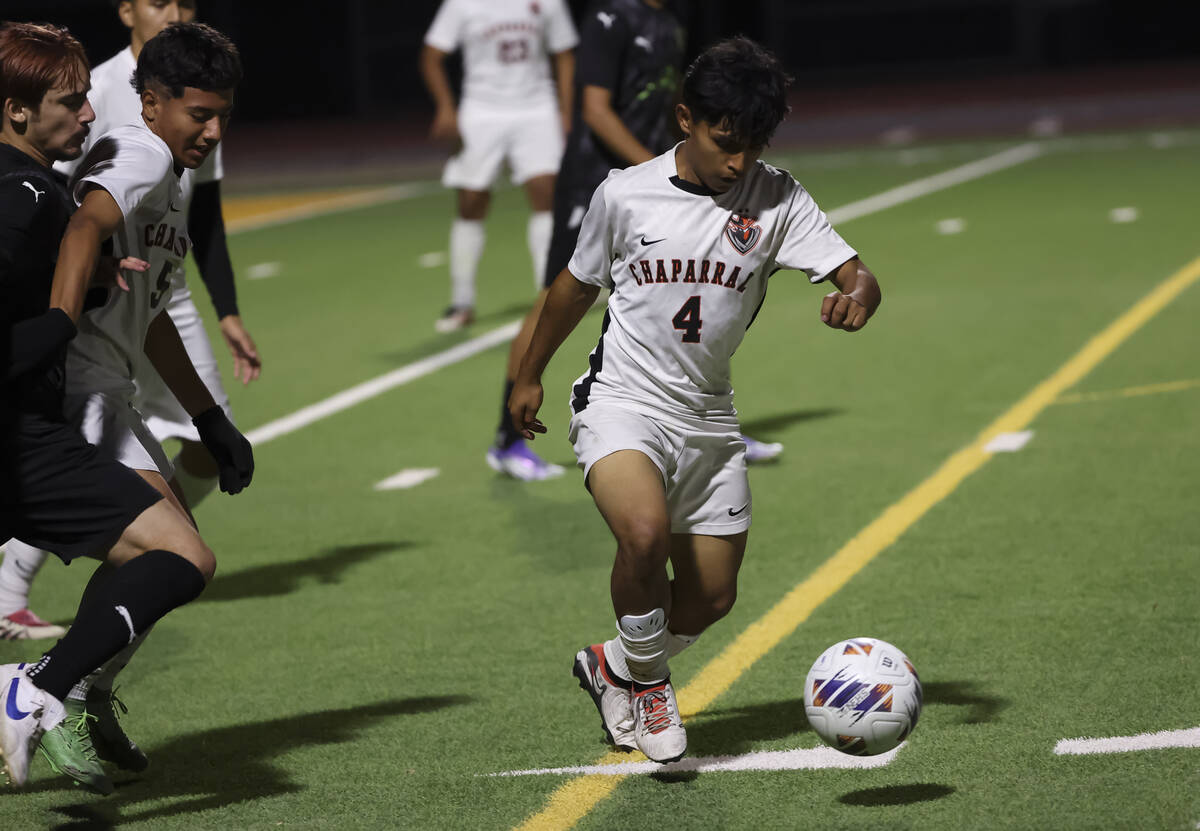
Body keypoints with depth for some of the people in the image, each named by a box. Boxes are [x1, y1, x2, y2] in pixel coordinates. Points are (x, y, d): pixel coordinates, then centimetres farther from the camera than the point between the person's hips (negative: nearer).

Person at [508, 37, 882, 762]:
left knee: (712, 598, 7)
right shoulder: (625, 195, -8)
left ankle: (613, 668, 37)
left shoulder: (777, 200, -6)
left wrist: (856, 296, -39)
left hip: (708, 418, 4)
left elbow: (858, 275, -14)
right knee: (645, 532, -32)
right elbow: (578, 285, 8)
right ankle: (647, 679, -5)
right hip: (623, 405, -3)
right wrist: (530, 375, 19)